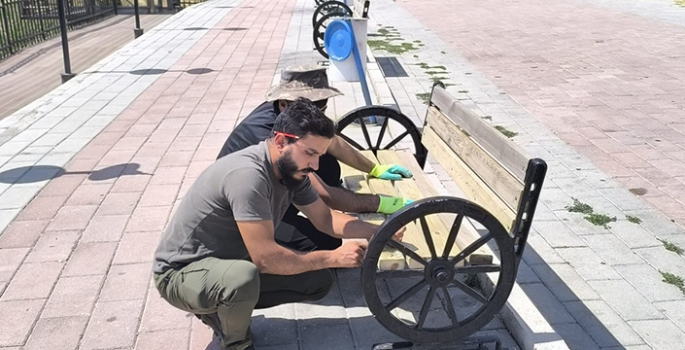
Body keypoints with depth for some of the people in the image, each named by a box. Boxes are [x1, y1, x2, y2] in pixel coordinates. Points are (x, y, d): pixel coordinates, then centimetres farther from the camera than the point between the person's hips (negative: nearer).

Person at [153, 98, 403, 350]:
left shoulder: (290, 169, -6)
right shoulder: (248, 175, -33)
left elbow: (325, 219, 5)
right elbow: (266, 258, -34)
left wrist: (378, 232, -9)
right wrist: (334, 257, -24)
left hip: (232, 262, 8)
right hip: (182, 272, -8)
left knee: (319, 281, 0)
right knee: (244, 278, -40)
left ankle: (223, 307, 11)